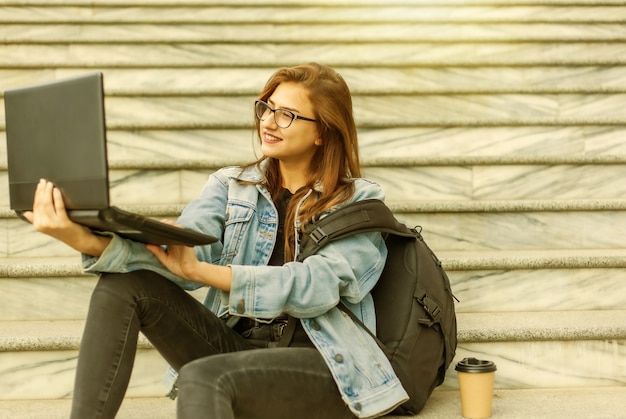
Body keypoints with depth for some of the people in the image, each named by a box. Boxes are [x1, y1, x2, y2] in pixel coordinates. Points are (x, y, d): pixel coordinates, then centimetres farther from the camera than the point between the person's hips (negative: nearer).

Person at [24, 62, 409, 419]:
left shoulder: (360, 203, 1)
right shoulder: (232, 186, 11)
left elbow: (317, 286, -16)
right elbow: (180, 252, -7)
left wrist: (199, 271, -25)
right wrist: (90, 241, -27)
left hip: (325, 361, -4)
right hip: (238, 347, 5)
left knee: (202, 377, -35)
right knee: (122, 286, -14)